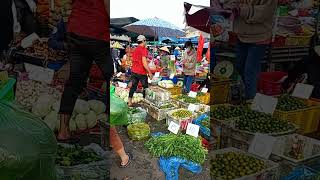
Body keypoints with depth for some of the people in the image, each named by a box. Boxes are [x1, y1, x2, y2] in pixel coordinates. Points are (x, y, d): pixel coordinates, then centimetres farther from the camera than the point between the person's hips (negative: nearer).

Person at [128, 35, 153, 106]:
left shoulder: (135, 50, 10)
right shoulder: (144, 49, -13)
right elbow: (144, 63, -20)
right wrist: (149, 72, -15)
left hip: (134, 71, 7)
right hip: (141, 72, -7)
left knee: (133, 86, 11)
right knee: (145, 87, 7)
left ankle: (129, 101, 11)